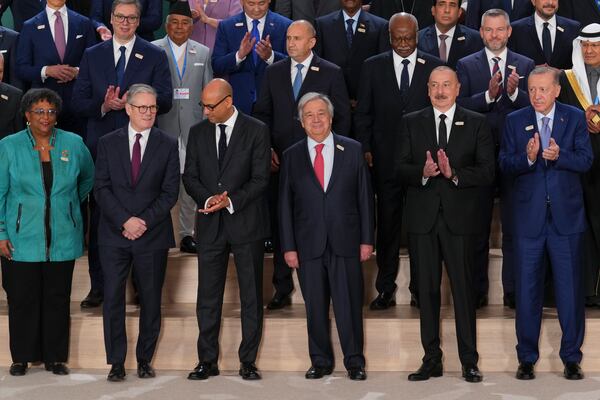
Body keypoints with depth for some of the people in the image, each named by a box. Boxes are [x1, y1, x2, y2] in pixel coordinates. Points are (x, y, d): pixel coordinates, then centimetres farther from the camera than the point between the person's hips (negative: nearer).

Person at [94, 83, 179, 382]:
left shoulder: (168, 145, 4)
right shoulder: (108, 143, 6)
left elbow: (170, 192, -1)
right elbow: (101, 189, 0)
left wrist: (145, 221, -12)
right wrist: (125, 221, -12)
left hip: (153, 235, 0)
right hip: (114, 234, 0)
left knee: (151, 300, 5)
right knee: (113, 299, -2)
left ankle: (144, 360, 16)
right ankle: (116, 363, 5)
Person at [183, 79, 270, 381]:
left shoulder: (256, 131, -2)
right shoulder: (198, 132, 9)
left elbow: (260, 179, -6)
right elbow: (189, 176, 7)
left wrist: (231, 201, -18)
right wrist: (208, 198, -11)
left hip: (246, 222, -3)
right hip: (210, 224, 3)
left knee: (251, 296, 3)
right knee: (208, 296, 4)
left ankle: (248, 361, 10)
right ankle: (207, 361, 11)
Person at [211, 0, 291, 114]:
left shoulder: (285, 26, -1)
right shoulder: (226, 26, 3)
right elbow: (216, 67, -3)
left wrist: (270, 56, -24)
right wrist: (239, 55, -21)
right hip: (240, 103, 1)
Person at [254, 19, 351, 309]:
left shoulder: (331, 74, 2)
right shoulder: (273, 72, 10)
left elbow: (342, 118, 3)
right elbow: (262, 113, 13)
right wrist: (267, 149, 1)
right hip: (280, 160, 3)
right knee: (279, 224, 4)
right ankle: (282, 288, 12)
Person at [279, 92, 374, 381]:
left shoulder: (352, 150, 5)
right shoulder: (292, 156, 7)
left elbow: (365, 197, 5)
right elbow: (285, 205, 6)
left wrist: (367, 239, 0)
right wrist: (288, 247, 0)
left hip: (345, 243, -1)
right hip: (308, 245, 1)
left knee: (349, 305, 0)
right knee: (315, 307, 6)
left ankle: (354, 361, 12)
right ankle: (320, 361, 18)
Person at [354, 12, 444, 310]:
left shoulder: (435, 67, 3)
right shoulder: (373, 67, 5)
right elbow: (363, 114, 7)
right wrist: (365, 149, -1)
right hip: (385, 159, 1)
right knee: (387, 224, 6)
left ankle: (420, 288, 14)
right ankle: (386, 289, 13)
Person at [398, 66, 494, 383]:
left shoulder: (476, 124, 4)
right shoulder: (411, 123, 9)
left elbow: (487, 171, -4)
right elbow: (401, 169, 2)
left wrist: (454, 173, -19)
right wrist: (423, 172, -18)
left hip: (460, 217, -2)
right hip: (423, 217, 2)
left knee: (463, 288, 0)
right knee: (427, 289, 7)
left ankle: (469, 362, 8)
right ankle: (432, 360, 15)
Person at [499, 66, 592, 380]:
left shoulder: (575, 118, 3)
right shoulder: (515, 121, 4)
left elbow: (586, 160, -6)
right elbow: (504, 163, -3)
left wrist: (559, 155, -24)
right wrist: (527, 157, -23)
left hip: (566, 214, -1)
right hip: (529, 216, 1)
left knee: (570, 286, 4)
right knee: (527, 287, 6)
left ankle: (571, 357, 14)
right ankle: (527, 357, 16)